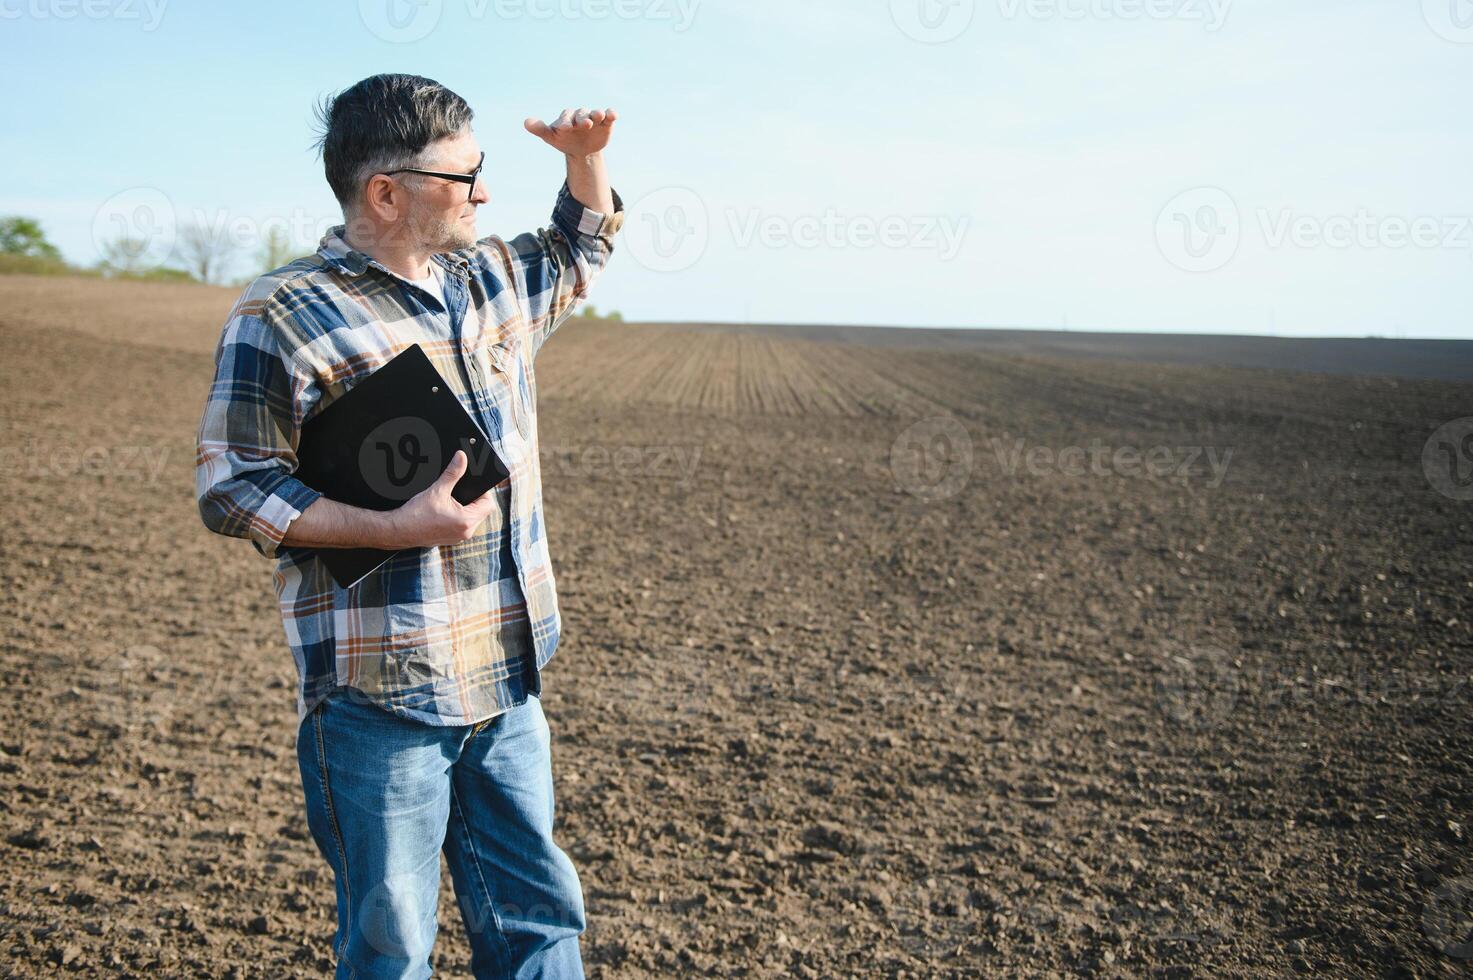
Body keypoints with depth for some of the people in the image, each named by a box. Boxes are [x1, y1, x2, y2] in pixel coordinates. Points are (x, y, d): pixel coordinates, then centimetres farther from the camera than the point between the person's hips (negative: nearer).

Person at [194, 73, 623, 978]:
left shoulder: (492, 280, 10)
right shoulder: (281, 316, -10)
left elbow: (578, 254, 31)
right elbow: (230, 490, -9)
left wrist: (586, 158, 13)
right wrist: (395, 527, -20)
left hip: (509, 686, 6)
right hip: (378, 700, -6)